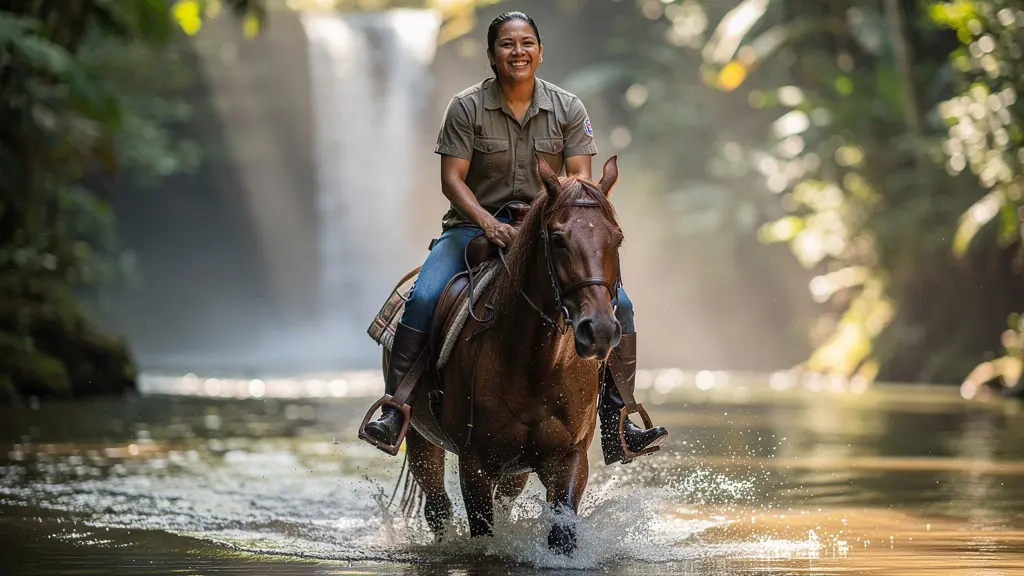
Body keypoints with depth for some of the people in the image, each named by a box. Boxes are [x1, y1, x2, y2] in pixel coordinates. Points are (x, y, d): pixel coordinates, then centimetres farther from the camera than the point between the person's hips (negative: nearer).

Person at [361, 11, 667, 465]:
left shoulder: (568, 109, 2)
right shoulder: (466, 107, -5)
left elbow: (580, 178, -4)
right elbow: (452, 178, -9)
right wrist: (488, 222, -25)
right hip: (474, 226, -2)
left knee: (616, 305, -16)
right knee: (423, 299, -28)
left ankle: (616, 425, -8)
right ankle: (393, 410, -20)